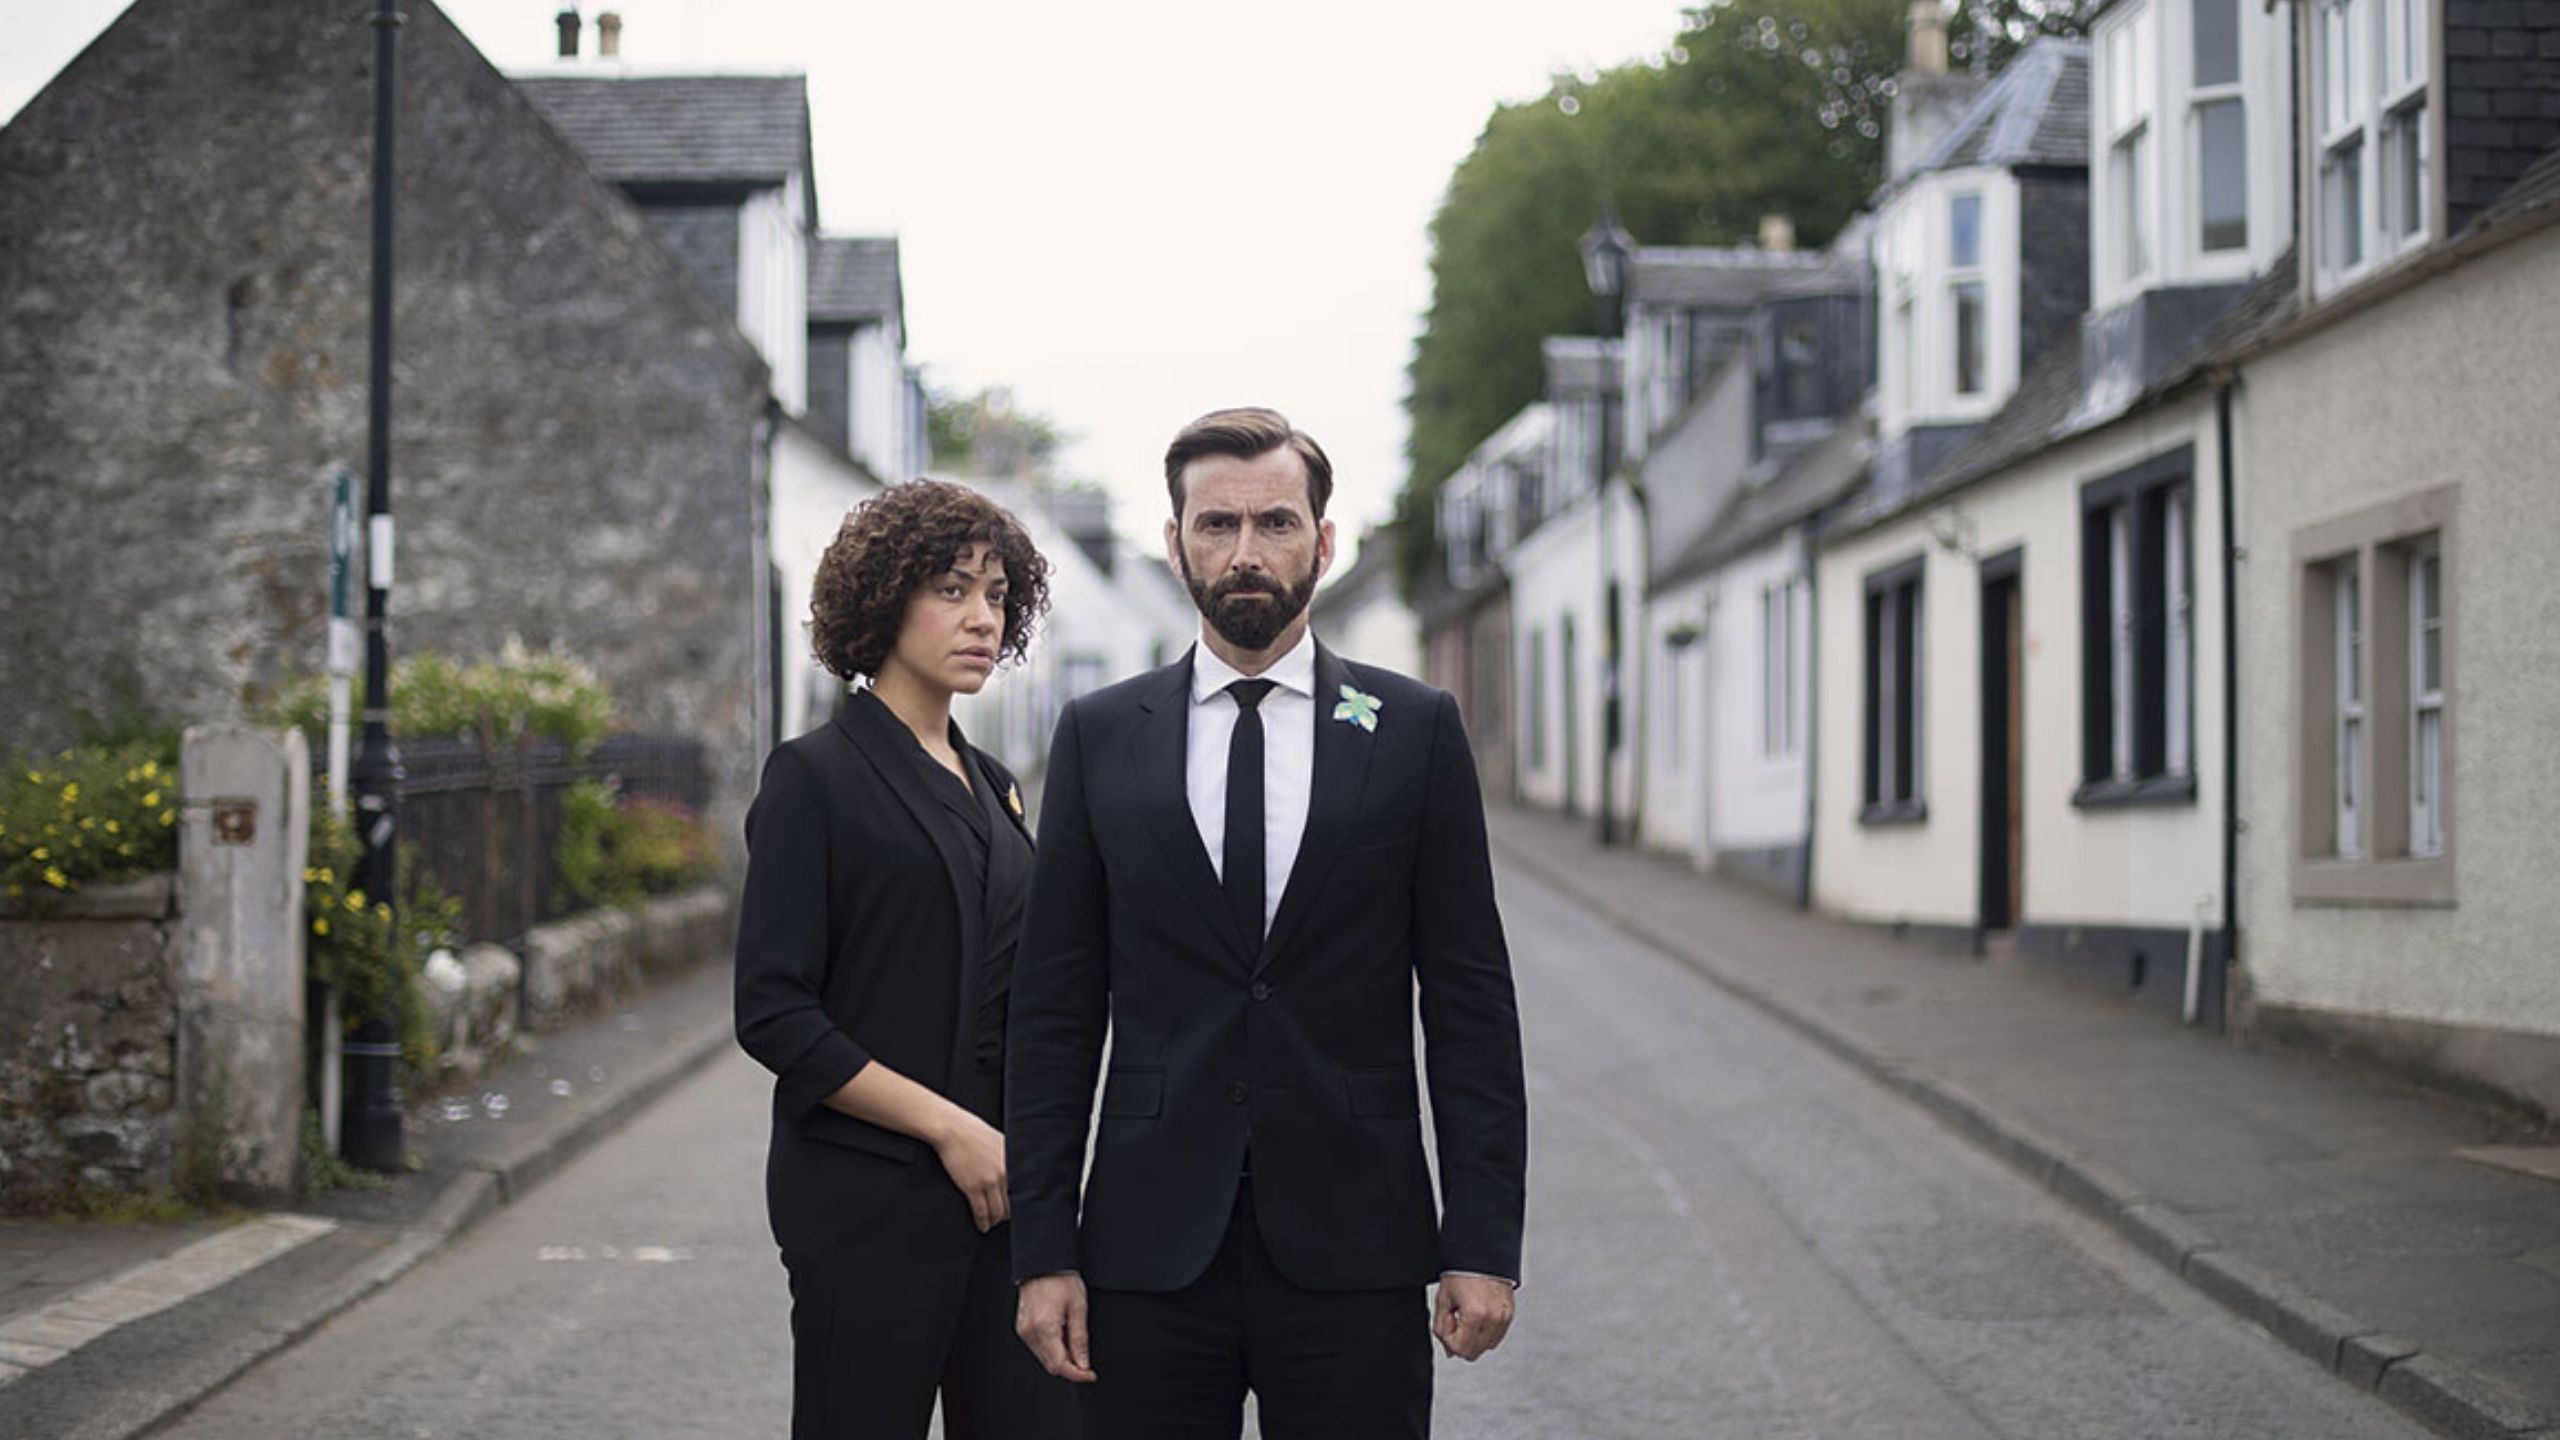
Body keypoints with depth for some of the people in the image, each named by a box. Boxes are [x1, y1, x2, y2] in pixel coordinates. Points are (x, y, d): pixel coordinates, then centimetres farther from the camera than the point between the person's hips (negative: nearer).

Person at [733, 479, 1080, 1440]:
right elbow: (774, 1015, -12)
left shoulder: (992, 787, 15)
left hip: (1001, 1190, 6)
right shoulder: (816, 776, -6)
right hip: (867, 1198, -6)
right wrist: (947, 1127, -15)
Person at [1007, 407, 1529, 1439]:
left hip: (1353, 1245, -1)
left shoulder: (1415, 731, 4)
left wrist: (1484, 1241, -4)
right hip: (1153, 1245, 1)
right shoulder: (1099, 736, 6)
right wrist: (1043, 1247, -1)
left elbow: (1470, 1002, 3)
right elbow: (1054, 1010, 5)